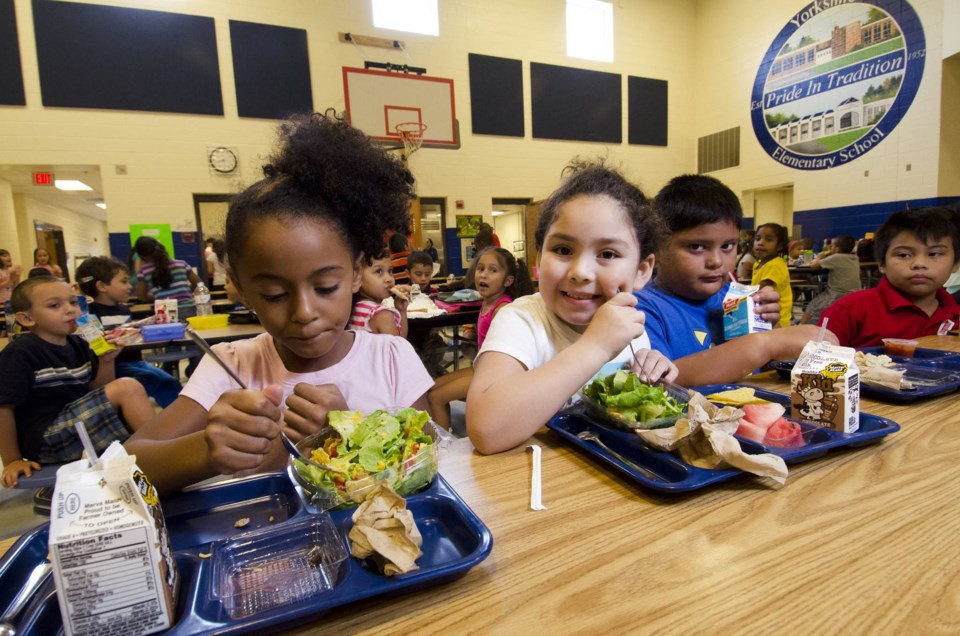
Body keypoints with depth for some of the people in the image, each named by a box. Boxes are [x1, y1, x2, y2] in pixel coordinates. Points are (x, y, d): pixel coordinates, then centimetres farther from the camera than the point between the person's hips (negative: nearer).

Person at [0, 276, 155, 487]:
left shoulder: (78, 345, 7)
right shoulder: (20, 353, -14)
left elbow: (97, 393, 11)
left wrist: (106, 361, -6)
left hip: (80, 427, 8)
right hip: (44, 440, -8)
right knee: (127, 388, -22)